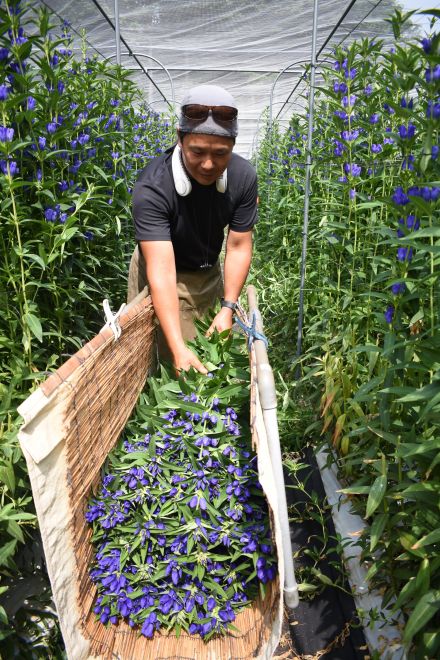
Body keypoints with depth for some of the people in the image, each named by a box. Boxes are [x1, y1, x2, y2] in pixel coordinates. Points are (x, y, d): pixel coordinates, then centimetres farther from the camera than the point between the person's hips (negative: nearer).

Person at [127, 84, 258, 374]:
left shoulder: (244, 177, -19)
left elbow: (239, 246, -12)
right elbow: (161, 271, -38)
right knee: (176, 366, 0)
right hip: (162, 282, -4)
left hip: (209, 273, 4)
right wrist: (178, 348, -44)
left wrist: (228, 307, -22)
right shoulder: (153, 187, -32)